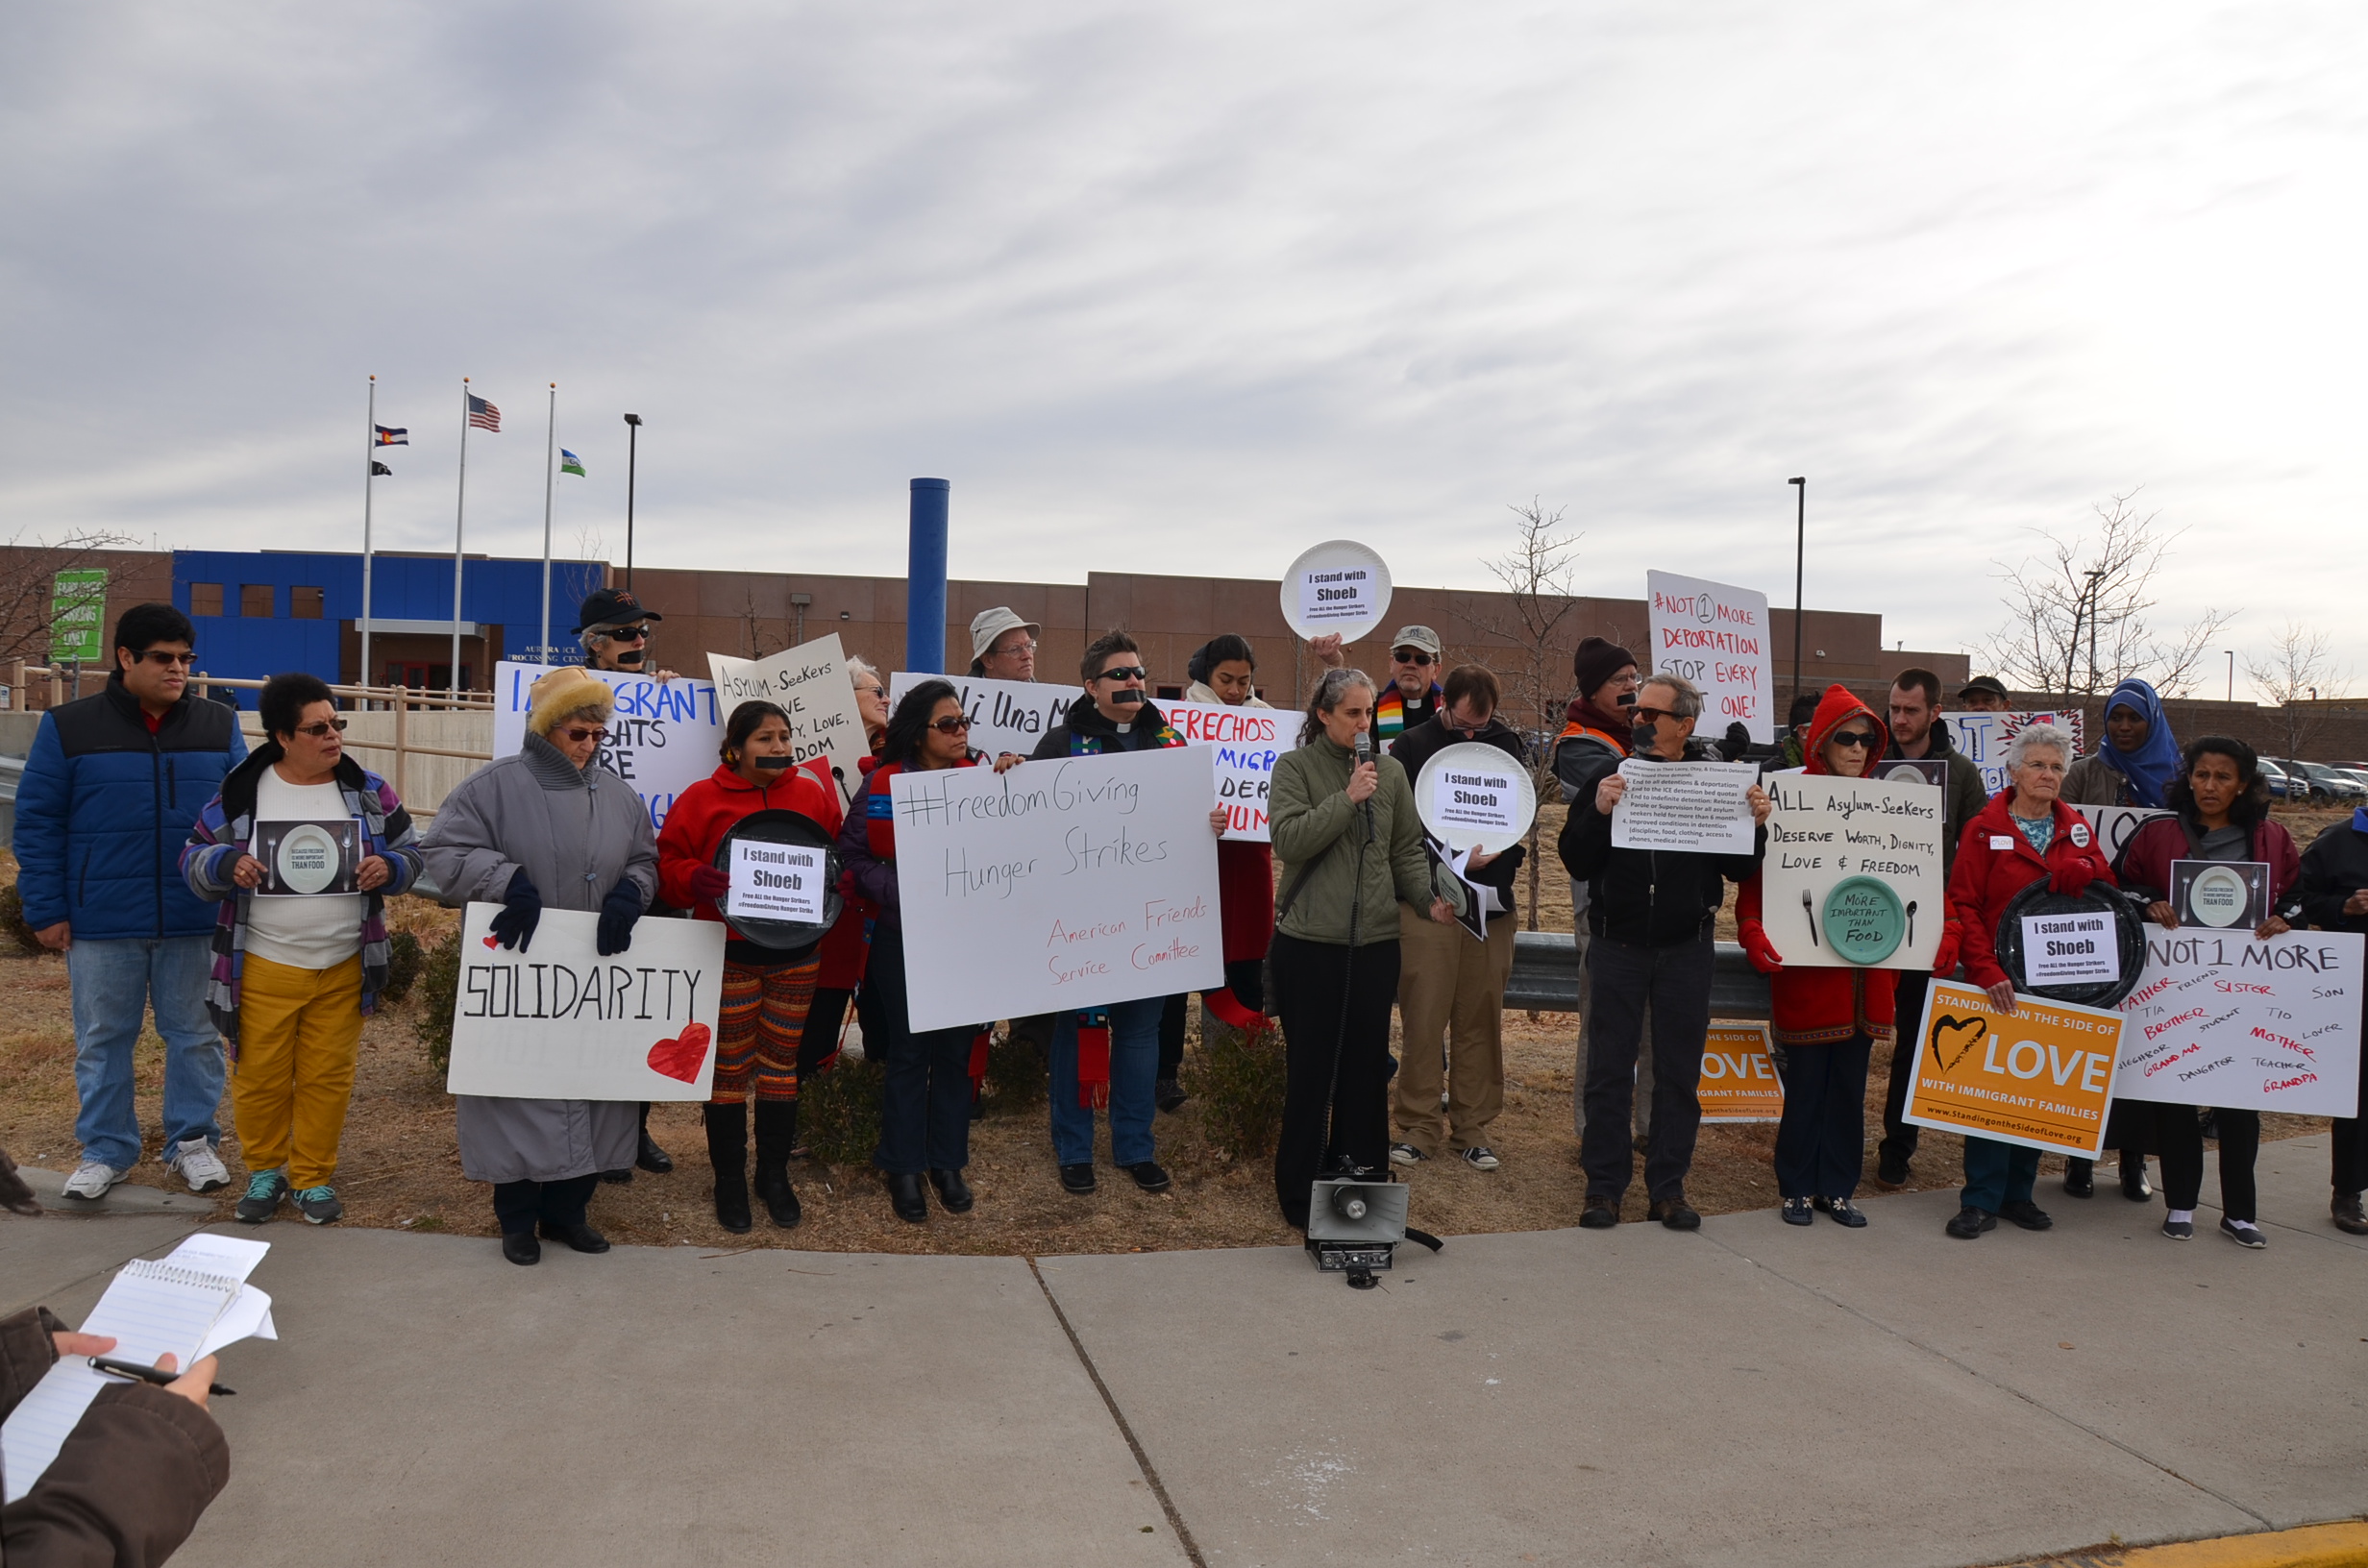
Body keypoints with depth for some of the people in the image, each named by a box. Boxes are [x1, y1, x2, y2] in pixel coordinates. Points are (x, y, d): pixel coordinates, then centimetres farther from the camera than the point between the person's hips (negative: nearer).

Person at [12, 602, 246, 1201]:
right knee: (103, 1038, 10)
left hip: (194, 922, 1)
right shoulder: (68, 727, -1)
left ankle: (193, 1140, 24)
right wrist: (46, 909, -4)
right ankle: (105, 1150, 23)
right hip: (101, 922, -1)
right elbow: (36, 822, 1)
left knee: (194, 1034, 9)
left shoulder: (219, 727, 4)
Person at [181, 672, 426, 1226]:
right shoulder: (242, 792, -2)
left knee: (328, 1077, 8)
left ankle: (314, 1177, 24)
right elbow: (193, 858, 4)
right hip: (264, 967, -1)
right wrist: (226, 864, -18)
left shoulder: (368, 791, 1)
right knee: (259, 1076, 7)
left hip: (343, 969, 1)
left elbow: (413, 854, 8)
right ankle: (264, 1171, 29)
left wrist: (388, 868, -14)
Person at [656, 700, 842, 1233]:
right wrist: (695, 878, -23)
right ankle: (729, 1180, 18)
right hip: (728, 953, -3)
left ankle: (775, 1174, 25)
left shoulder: (813, 794, 5)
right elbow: (668, 867, -2)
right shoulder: (701, 799, -4)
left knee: (782, 1061, 11)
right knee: (728, 1066, 4)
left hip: (796, 953, 3)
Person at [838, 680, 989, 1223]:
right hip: (901, 939, -2)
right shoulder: (884, 785, -4)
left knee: (956, 1050, 9)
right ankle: (903, 1168, 17)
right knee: (907, 1052, 4)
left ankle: (947, 1162, 23)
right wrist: (897, 889, -18)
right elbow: (852, 856, -5)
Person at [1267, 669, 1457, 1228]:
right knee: (1310, 1068, 4)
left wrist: (1430, 897, -6)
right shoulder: (1296, 766, -1)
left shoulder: (1390, 772, 10)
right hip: (1309, 942, -4)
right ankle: (1301, 1195, 15)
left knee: (1368, 1066, 10)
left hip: (1375, 941, 4)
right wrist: (1348, 798, -19)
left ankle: (1361, 1178, 24)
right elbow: (1288, 840, -15)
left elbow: (1407, 849, 11)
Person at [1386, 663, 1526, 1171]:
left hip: (1492, 904, 3)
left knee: (1481, 1019, 7)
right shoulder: (1411, 747, -2)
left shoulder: (1508, 743, 8)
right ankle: (1417, 1126, 10)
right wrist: (1446, 859, -15)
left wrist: (1510, 853, -1)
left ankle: (1472, 1127, 17)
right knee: (1424, 1018, -1)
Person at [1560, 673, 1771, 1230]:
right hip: (1619, 947, -1)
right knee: (1609, 1071, 4)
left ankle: (1668, 1188, 21)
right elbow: (1576, 862, -9)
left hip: (1687, 950, 1)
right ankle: (1604, 1187, 15)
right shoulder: (1611, 776, -3)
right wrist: (1598, 812, -24)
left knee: (1679, 1073, 9)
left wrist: (1755, 824, -14)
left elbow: (1738, 869, 3)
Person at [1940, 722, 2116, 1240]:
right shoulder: (1984, 829, -3)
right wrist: (1985, 968, -18)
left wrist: (2084, 871, -12)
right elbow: (1963, 905, -7)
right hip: (1998, 982, -4)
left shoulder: (2076, 828, 11)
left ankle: (2018, 1193, 21)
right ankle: (1981, 1201, 3)